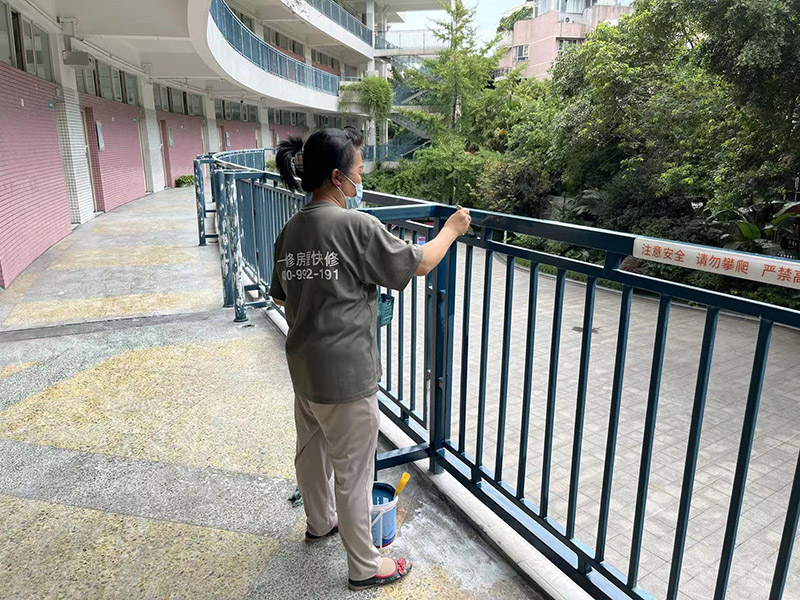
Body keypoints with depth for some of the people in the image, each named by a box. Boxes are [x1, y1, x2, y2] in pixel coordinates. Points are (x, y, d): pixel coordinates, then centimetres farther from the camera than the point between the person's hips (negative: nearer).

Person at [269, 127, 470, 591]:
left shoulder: (291, 230, 3)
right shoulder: (357, 226, -20)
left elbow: (280, 296, 14)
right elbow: (419, 263, -11)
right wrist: (452, 229, 5)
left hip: (304, 366, 8)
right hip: (345, 373, -8)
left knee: (312, 448, 25)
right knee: (353, 470, 7)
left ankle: (320, 522, 50)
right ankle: (365, 565, 26)